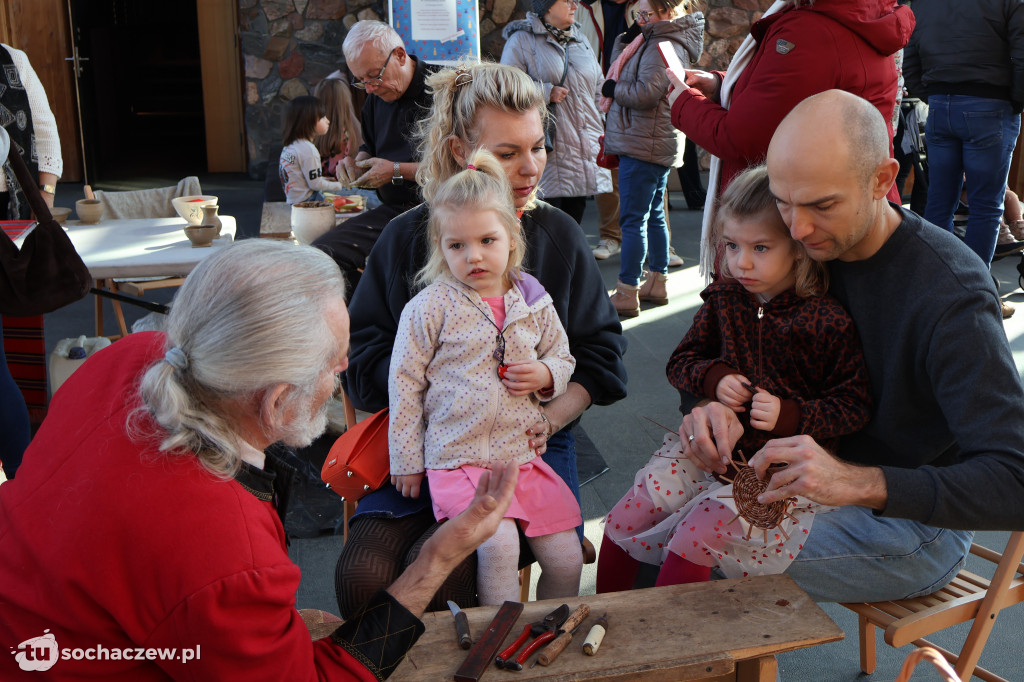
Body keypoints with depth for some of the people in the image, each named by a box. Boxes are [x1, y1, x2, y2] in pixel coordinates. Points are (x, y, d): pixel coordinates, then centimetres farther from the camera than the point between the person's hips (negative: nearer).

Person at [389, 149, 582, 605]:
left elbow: (563, 358, 20)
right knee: (498, 544, -26)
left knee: (566, 557, 1)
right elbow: (405, 383, 0)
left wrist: (547, 375, -6)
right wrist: (406, 462, 1)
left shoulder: (534, 302, 6)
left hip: (524, 457, 4)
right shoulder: (429, 307, -4)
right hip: (457, 460, -4)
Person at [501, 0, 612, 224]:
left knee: (575, 216, 9)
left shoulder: (580, 40, 19)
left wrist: (602, 124, 14)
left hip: (585, 145, 6)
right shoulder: (522, 40, -1)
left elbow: (599, 86, 24)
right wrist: (547, 92, -14)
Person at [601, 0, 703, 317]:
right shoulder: (652, 42, 17)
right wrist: (625, 40, 6)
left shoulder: (664, 46, -15)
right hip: (656, 145, 11)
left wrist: (611, 88, -10)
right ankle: (657, 283, 25)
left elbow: (645, 93, -24)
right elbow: (624, 72, 18)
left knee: (633, 219, -9)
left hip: (645, 145, -11)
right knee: (654, 215, 16)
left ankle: (627, 294, -6)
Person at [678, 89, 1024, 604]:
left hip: (916, 521, -6)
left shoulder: (951, 295, -27)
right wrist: (726, 411, -23)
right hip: (831, 475, 7)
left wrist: (859, 482, -44)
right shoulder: (820, 244, -5)